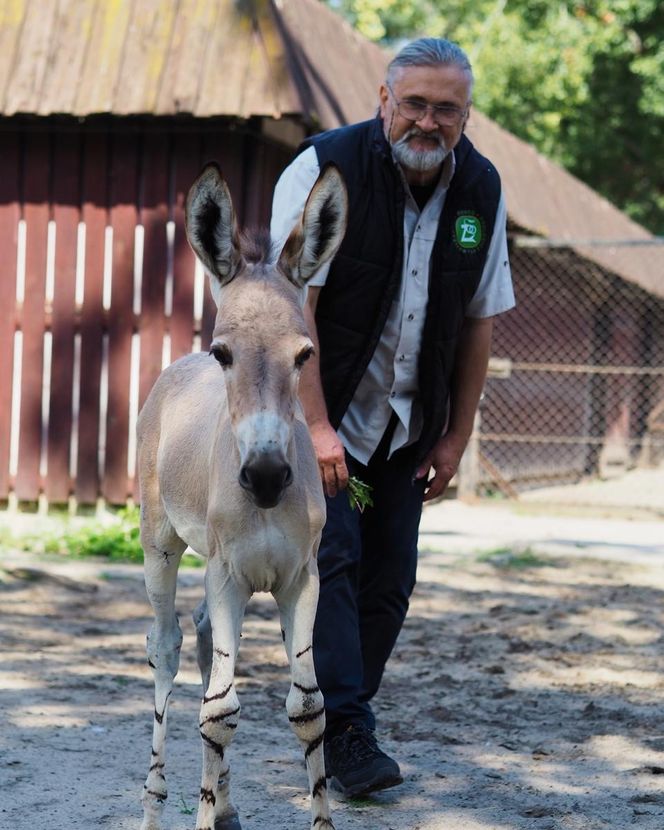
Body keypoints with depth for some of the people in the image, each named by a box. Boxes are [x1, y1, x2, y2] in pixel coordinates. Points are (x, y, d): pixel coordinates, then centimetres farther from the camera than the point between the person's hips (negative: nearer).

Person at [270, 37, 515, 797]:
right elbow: (292, 303, -19)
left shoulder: (481, 189, -1)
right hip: (318, 412, -5)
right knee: (331, 559, -15)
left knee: (388, 581, 5)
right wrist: (315, 427, -23)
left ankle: (334, 724, 18)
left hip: (406, 429, 5)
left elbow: (480, 321, 6)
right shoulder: (326, 169, -16)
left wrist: (455, 438, 5)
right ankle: (346, 734, -11)